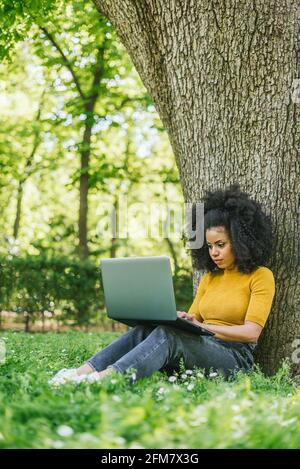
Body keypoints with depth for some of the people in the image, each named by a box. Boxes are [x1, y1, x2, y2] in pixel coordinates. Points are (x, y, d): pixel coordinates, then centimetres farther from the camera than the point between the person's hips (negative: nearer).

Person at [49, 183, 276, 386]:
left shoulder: (261, 276, 1)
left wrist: (203, 327, -21)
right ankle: (79, 372, -39)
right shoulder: (210, 277, 22)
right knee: (145, 331, -23)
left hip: (234, 359, -6)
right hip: (200, 351, 6)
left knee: (168, 335, -34)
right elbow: (191, 320, 18)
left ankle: (100, 380, -53)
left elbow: (251, 332, -11)